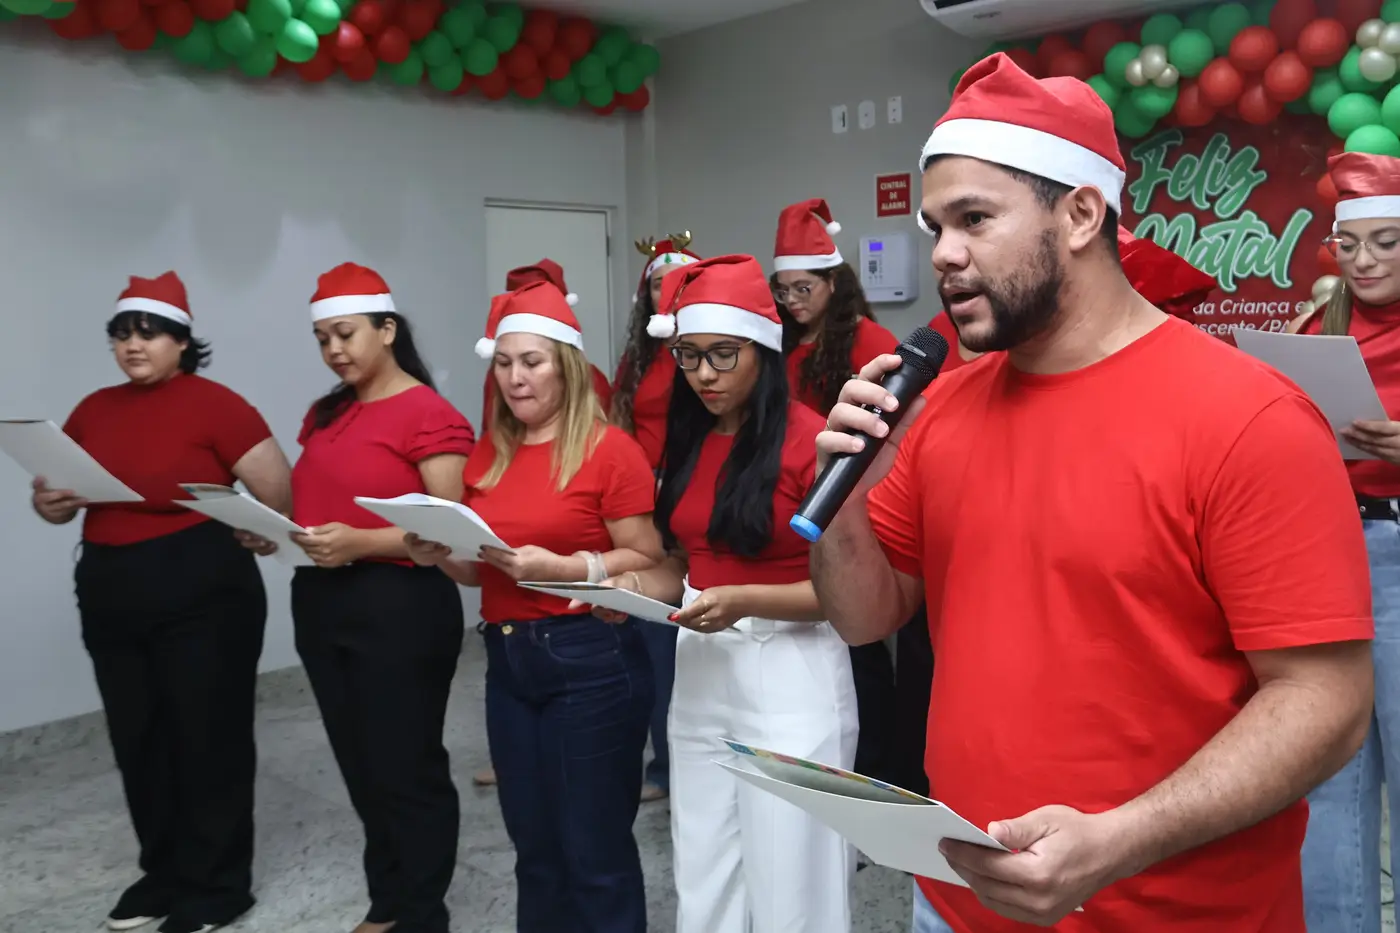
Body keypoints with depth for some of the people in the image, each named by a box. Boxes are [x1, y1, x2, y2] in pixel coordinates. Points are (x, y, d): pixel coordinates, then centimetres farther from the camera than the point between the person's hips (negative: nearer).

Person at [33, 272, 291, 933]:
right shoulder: (92, 411, 10)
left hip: (203, 594, -6)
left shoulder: (213, 404, -10)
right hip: (110, 597, 6)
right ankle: (164, 873, 30)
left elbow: (279, 499, -12)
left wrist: (220, 536, -18)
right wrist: (48, 503, -4)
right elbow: (61, 500, 17)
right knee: (138, 742, 14)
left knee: (207, 739, 4)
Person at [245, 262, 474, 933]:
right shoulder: (325, 414, 13)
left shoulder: (430, 415, -11)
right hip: (320, 603, 8)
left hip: (400, 608, -7)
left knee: (407, 769, 4)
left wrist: (360, 543, -26)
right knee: (361, 766, 16)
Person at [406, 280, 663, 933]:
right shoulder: (488, 457, 10)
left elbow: (647, 561, -11)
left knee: (595, 849, 6)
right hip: (507, 660, 7)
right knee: (534, 844, 19)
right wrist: (440, 556, -1)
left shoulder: (609, 448, -9)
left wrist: (564, 567, -22)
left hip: (590, 659, -6)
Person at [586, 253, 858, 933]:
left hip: (790, 677, -6)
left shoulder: (809, 438, -13)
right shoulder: (689, 441, 9)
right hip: (700, 673, 7)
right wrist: (641, 586, -4)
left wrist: (744, 602, -24)